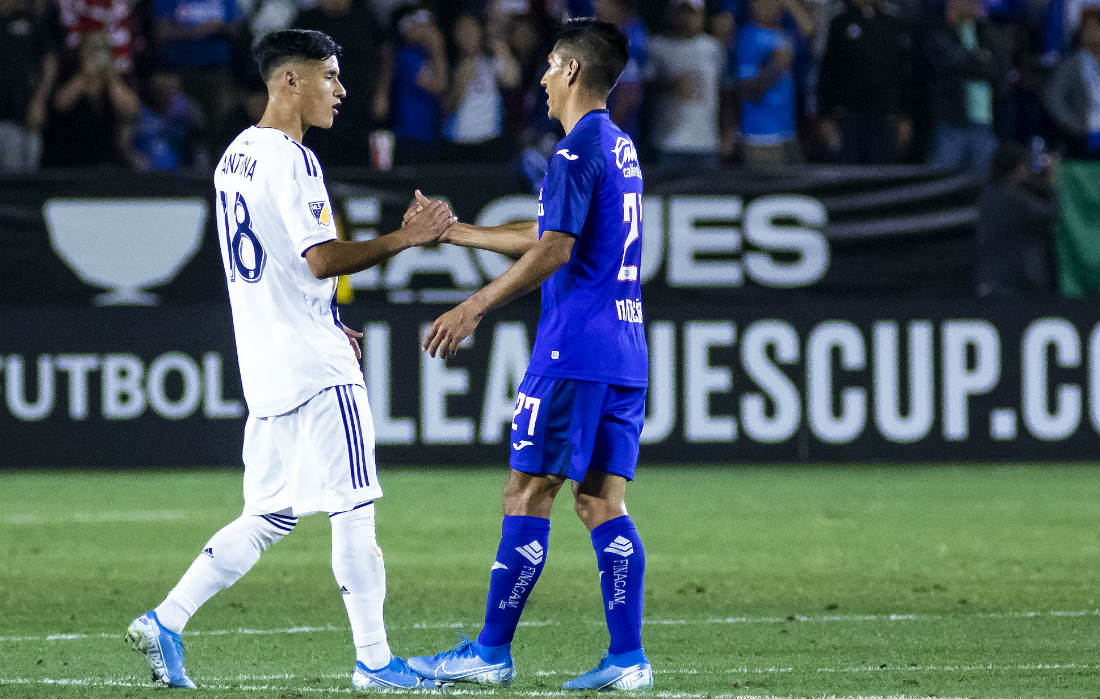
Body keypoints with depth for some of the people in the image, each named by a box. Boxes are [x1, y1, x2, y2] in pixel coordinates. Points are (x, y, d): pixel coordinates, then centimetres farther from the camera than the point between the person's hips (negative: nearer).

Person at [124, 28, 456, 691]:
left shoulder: (235, 156, 16)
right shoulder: (290, 159, -14)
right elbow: (323, 259, -22)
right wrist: (404, 239, -14)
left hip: (263, 364, 9)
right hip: (315, 365, -9)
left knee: (268, 516, 10)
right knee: (354, 508, -2)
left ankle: (164, 621, 2)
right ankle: (374, 659, 0)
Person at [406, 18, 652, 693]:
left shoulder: (578, 149, -11)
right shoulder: (621, 147, 18)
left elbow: (553, 251, -18)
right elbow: (545, 235, 26)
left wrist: (474, 308, -13)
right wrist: (453, 232, 31)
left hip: (575, 346, -9)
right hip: (627, 347, 9)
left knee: (527, 494, -4)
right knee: (603, 502, 6)